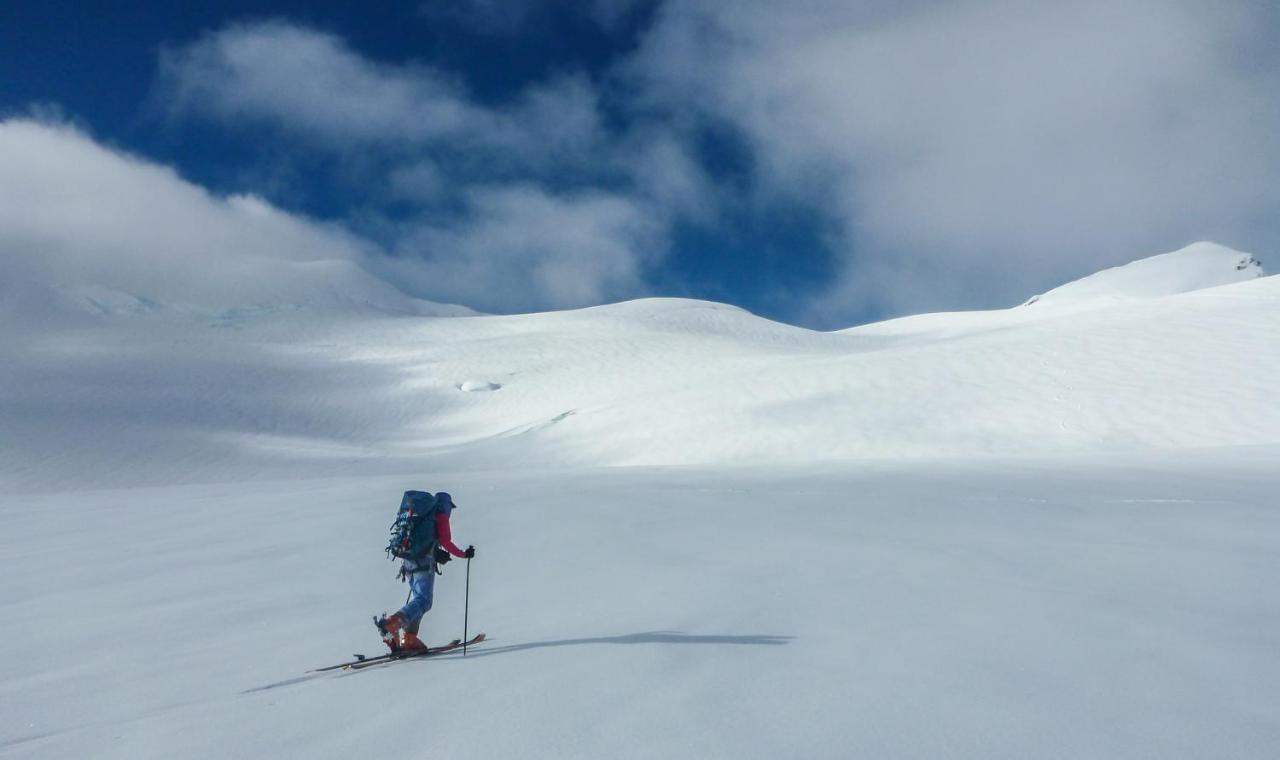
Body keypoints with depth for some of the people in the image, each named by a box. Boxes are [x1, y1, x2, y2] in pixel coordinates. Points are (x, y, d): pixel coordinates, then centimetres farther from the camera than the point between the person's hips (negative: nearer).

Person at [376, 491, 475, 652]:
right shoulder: (441, 518, 3)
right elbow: (446, 542, -6)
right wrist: (464, 554, 4)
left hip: (409, 564, 8)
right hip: (424, 565, -8)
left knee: (418, 600, 16)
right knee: (423, 602, -14)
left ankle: (408, 639, 8)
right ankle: (392, 623, -34)